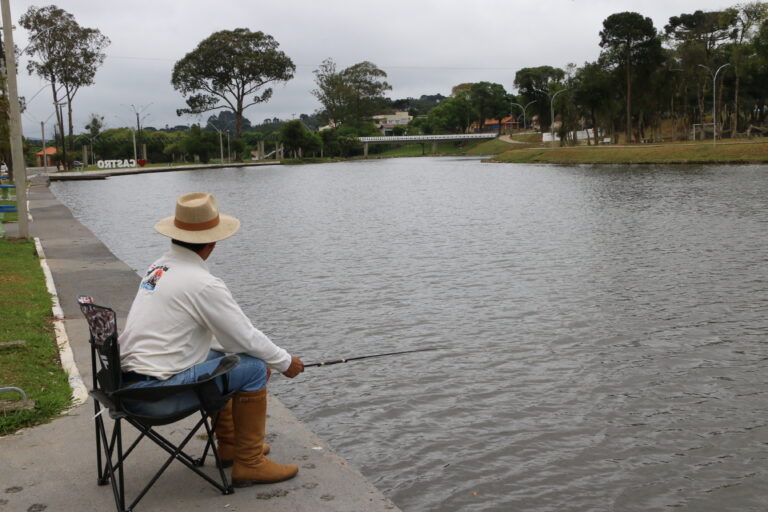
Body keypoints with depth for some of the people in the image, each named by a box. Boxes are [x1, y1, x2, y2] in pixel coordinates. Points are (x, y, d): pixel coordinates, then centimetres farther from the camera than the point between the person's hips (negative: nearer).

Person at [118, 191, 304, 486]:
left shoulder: (158, 267, 10)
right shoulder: (203, 284, -18)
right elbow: (246, 339, -11)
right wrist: (285, 362, 6)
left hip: (128, 380, 10)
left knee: (219, 356, 27)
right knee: (254, 368, -5)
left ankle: (229, 444, 35)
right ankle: (249, 463, 4)